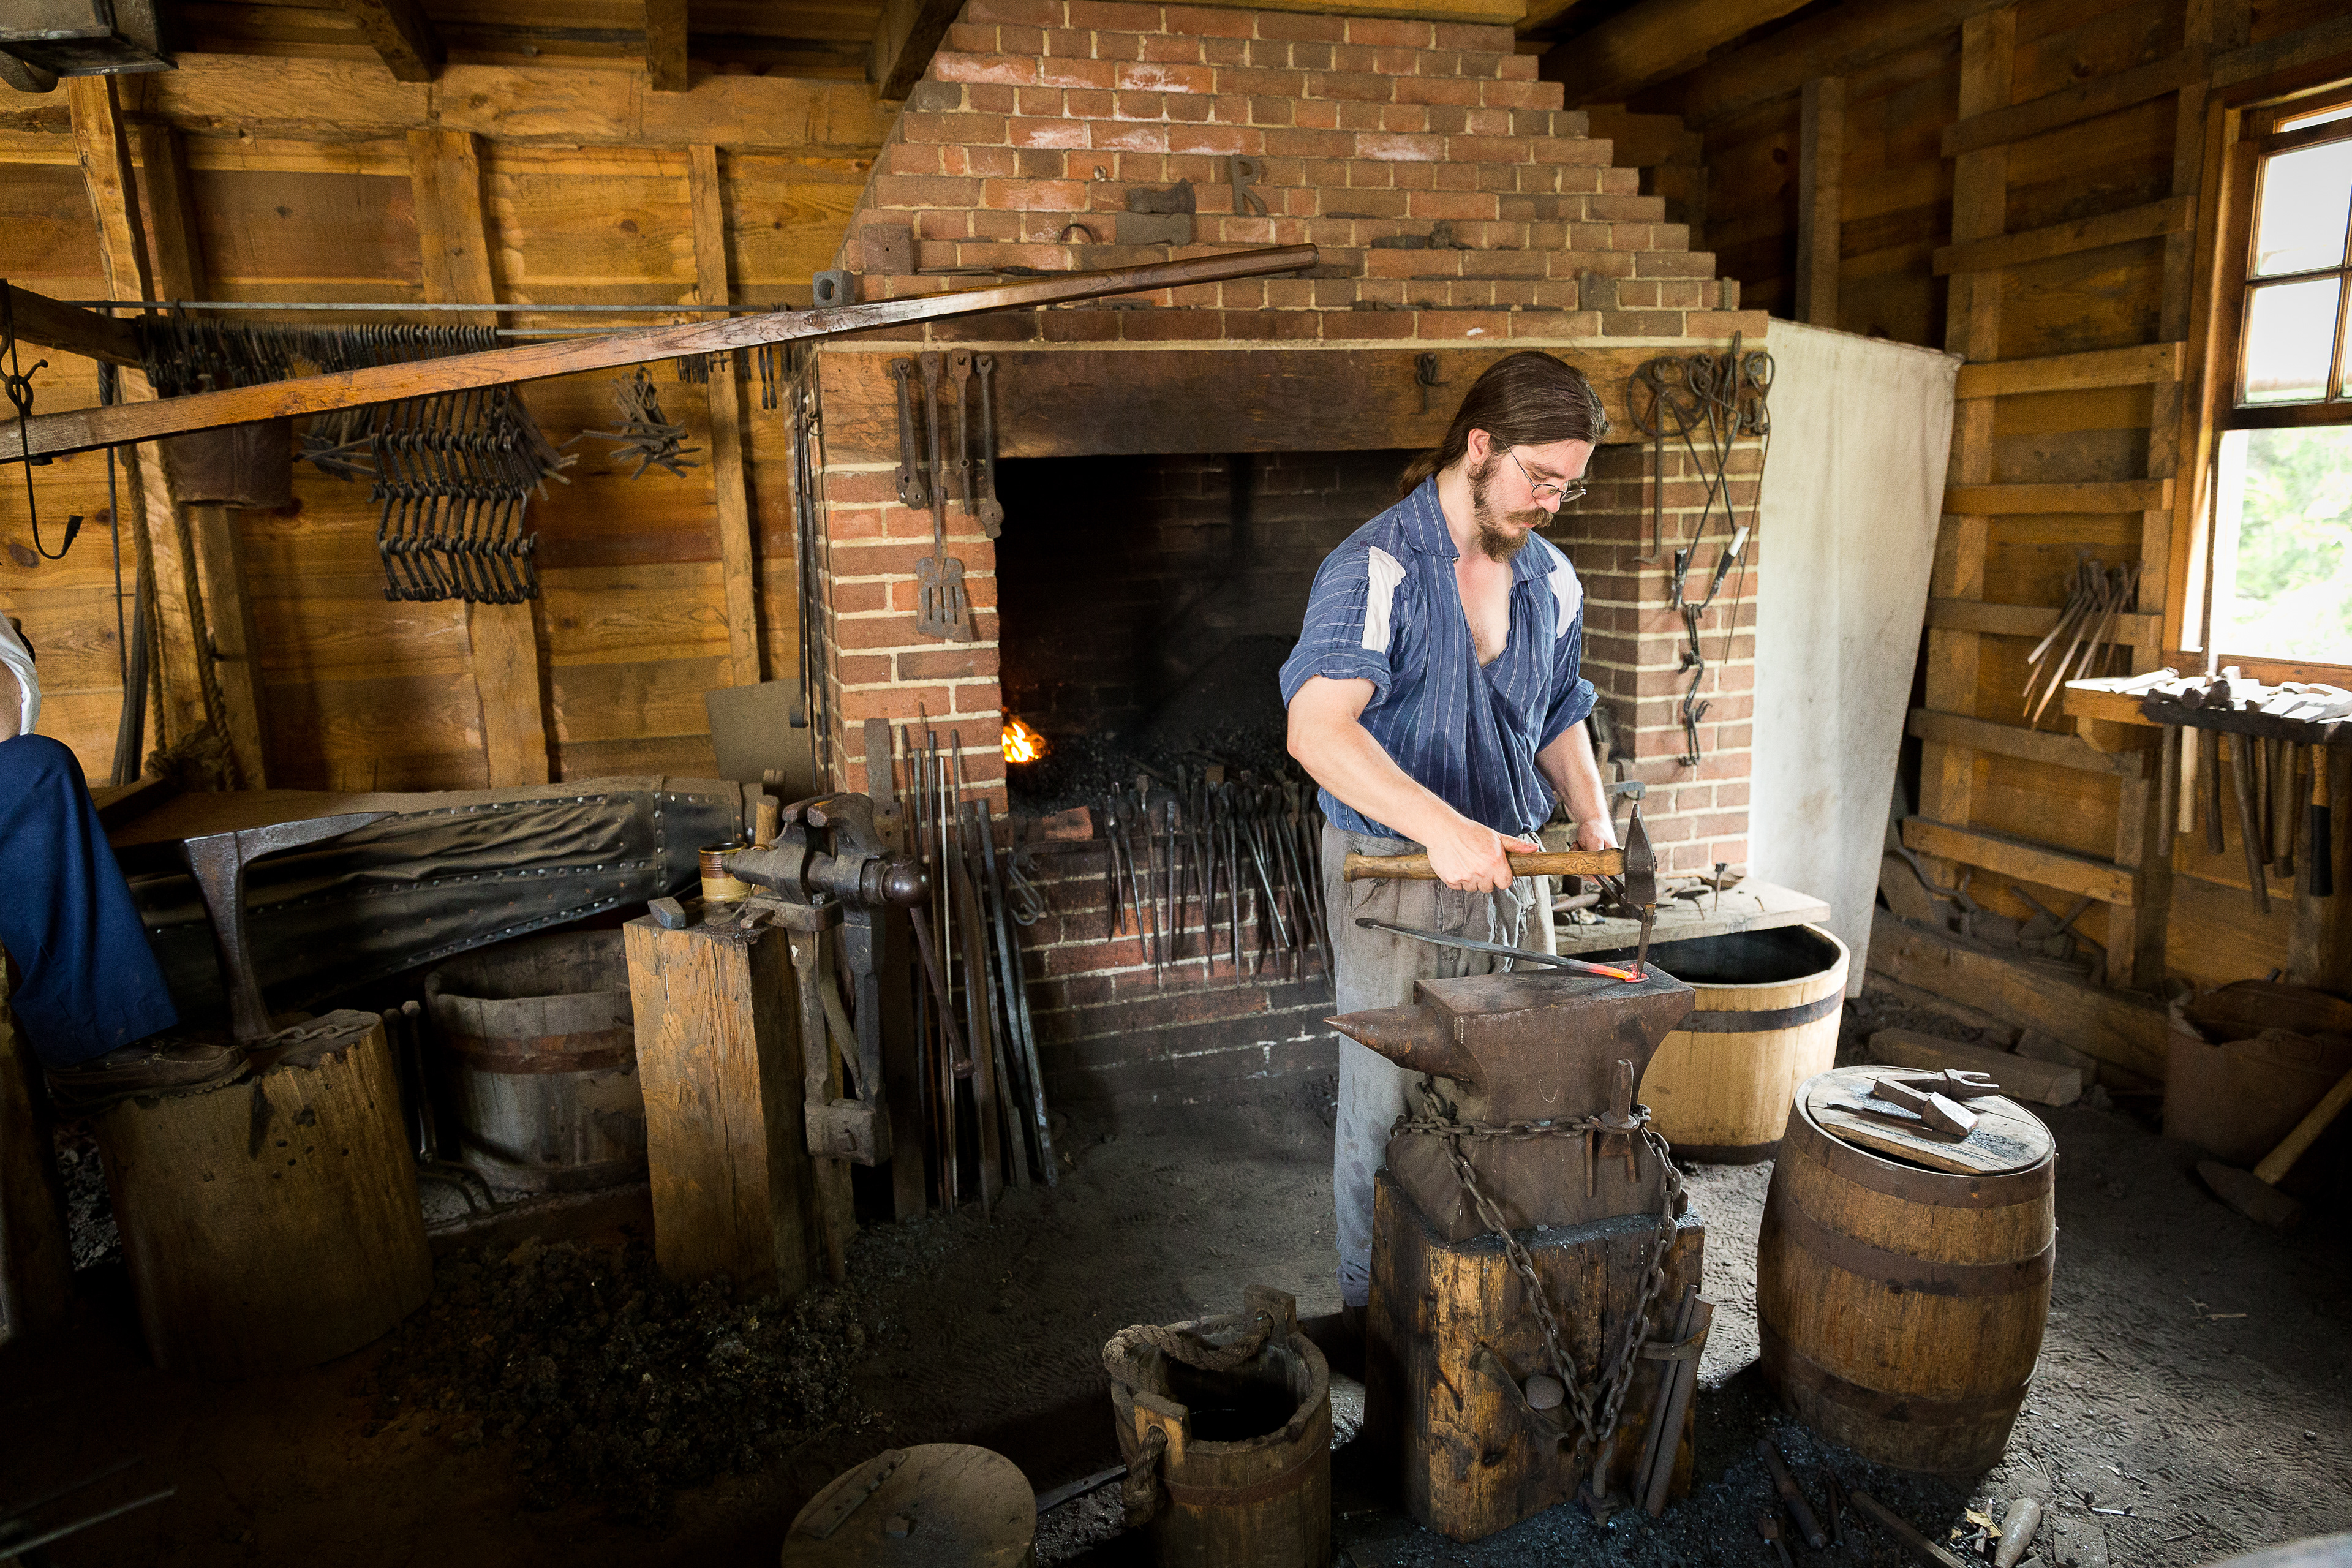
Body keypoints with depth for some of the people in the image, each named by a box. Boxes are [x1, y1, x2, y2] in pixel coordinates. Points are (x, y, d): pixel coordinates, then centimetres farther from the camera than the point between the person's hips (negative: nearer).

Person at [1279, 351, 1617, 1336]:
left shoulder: (1550, 581, 6)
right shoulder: (1377, 569, -17)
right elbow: (1317, 730, -31)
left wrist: (1591, 817, 2)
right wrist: (1442, 827, -40)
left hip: (1506, 869, 6)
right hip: (1392, 876, -6)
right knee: (1389, 1107, 6)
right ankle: (1371, 1309, 28)